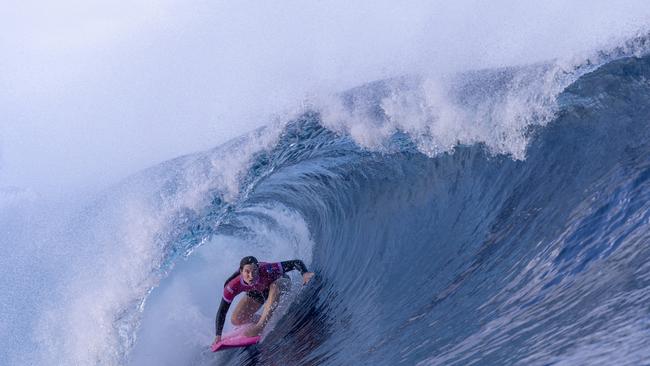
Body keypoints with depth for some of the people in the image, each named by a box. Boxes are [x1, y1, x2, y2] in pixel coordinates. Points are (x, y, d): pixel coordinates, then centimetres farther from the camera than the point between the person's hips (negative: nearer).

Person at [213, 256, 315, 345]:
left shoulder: (267, 270, -42)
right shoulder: (233, 287, -34)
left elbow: (297, 262, -40)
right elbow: (222, 311, -22)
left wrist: (305, 273, -59)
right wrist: (218, 335, -25)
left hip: (280, 283, -3)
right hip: (256, 293, 3)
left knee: (274, 287, -39)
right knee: (236, 320, -9)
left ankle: (260, 326, -32)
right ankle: (266, 320, 16)